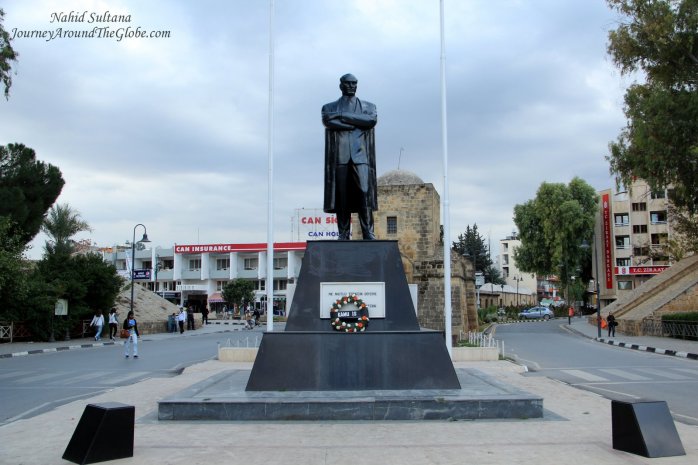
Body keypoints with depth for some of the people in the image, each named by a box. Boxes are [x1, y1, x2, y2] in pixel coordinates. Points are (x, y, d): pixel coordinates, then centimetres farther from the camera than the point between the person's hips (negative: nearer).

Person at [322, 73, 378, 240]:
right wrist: (357, 123, -5)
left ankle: (368, 232, -12)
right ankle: (343, 234, -1)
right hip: (339, 157, 0)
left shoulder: (368, 106, 19)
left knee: (364, 193, -12)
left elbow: (372, 120, -3)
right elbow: (328, 121, -4)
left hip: (360, 156, 0)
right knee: (342, 198, -4)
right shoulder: (329, 107, 18)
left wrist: (342, 116, -4)